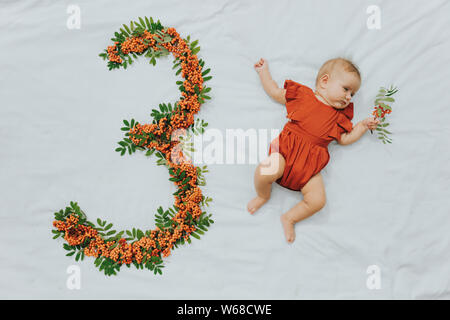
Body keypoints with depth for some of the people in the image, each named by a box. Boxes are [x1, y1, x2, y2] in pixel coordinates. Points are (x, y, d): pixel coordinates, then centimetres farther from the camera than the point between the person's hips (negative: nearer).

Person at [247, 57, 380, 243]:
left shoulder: (338, 116, 22)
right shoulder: (302, 94, 12)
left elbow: (345, 139, 22)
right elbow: (276, 93, 19)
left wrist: (363, 126, 16)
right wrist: (264, 72, 21)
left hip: (310, 165, 3)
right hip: (286, 151, -3)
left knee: (318, 200, -17)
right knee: (265, 171, -32)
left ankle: (289, 218, 11)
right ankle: (263, 196, 5)